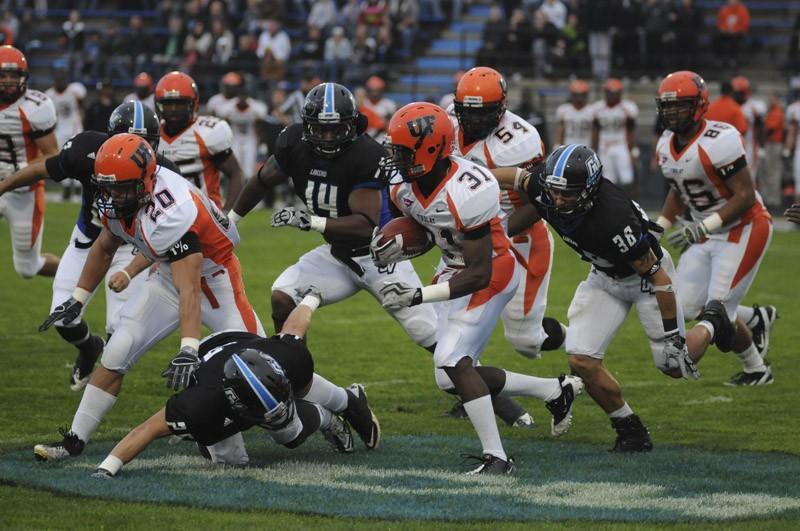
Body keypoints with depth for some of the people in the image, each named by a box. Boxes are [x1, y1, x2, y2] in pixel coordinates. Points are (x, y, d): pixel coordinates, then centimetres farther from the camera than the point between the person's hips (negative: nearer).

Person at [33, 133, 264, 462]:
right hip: (169, 276, 7)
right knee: (115, 355, -2)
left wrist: (188, 349, -52)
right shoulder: (118, 200, -13)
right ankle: (74, 442, 5)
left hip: (213, 280, -7)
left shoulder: (172, 214, -37)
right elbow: (104, 249, 9)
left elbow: (189, 290, -43)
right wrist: (78, 299, 11)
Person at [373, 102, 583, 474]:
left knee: (452, 362, -21)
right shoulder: (403, 186, -9)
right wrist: (394, 247, -11)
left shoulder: (466, 192, -32)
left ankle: (496, 457, -12)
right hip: (452, 270, 9)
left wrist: (418, 296, -33)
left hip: (492, 274, -9)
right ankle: (556, 391, 22)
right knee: (453, 379, 6)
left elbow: (479, 275, -28)